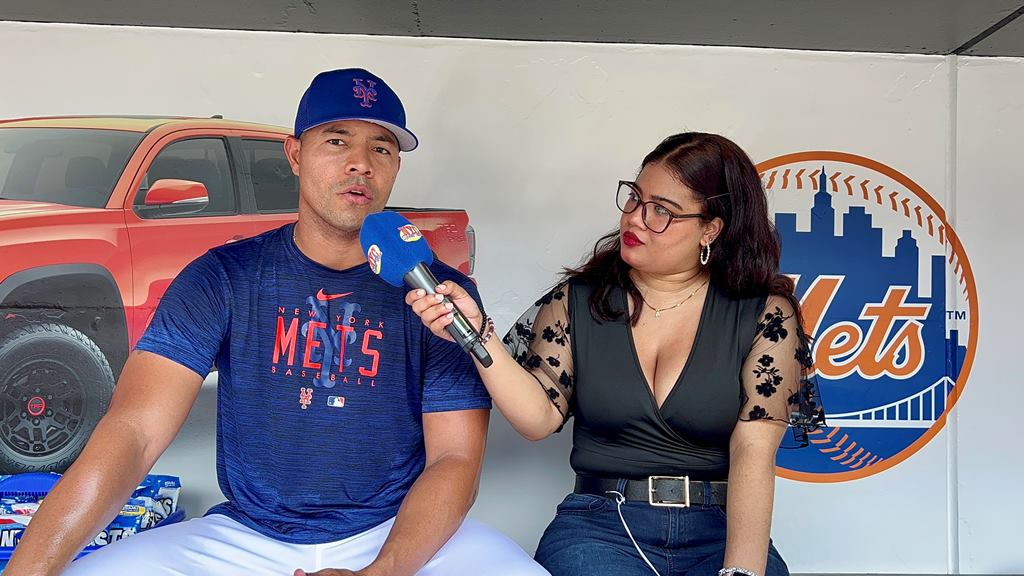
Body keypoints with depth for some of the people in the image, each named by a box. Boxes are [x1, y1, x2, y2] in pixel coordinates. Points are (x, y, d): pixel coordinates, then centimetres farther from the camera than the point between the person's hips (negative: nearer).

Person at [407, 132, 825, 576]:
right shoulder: (577, 300, 5)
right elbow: (539, 416, -2)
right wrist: (478, 333, -14)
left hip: (721, 531, 0)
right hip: (601, 527, 1)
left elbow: (753, 451, -9)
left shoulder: (766, 315, -2)